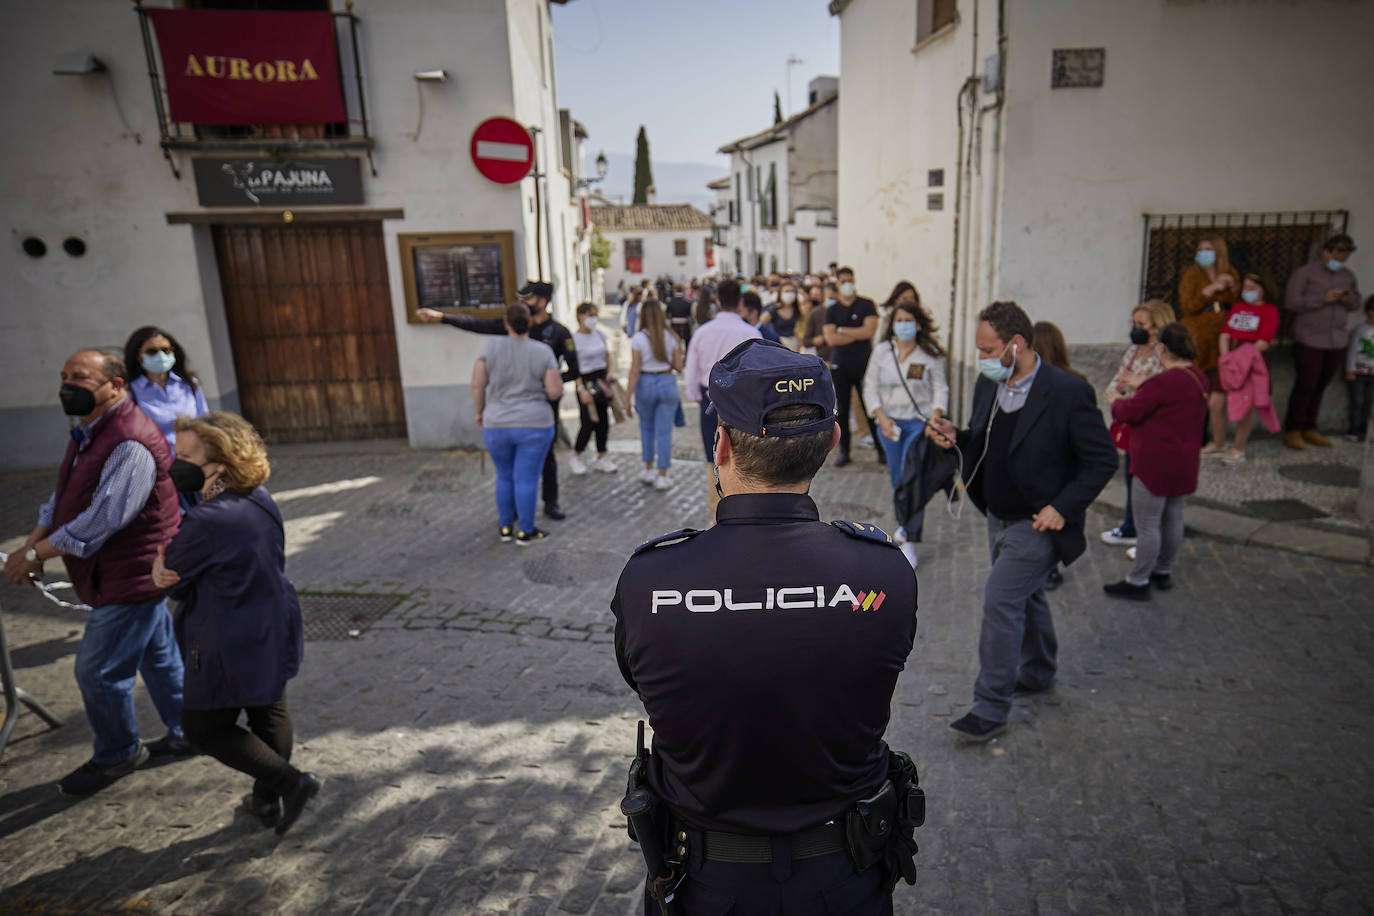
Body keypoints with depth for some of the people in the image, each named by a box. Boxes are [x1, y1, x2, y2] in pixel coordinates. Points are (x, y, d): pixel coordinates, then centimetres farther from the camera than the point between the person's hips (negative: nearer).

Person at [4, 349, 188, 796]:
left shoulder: (130, 443, -25)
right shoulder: (88, 431, 8)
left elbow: (104, 518, -29)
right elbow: (64, 496, 12)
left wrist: (38, 553, -21)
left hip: (132, 576, -10)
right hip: (131, 574, 10)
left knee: (99, 670, 2)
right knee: (158, 655, 20)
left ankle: (116, 755, 23)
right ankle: (184, 734, 35)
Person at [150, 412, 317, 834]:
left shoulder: (206, 521, -28)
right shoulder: (262, 500, -2)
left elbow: (172, 579, -15)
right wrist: (170, 573, -11)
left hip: (231, 648, -8)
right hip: (275, 635, 8)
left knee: (204, 727, 12)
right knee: (270, 715, 21)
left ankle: (290, 782, 6)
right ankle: (267, 800, 37)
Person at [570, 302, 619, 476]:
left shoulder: (599, 334, 7)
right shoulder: (574, 339, -11)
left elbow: (607, 355, 19)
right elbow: (574, 368, -13)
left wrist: (609, 372, 4)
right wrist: (581, 389, -20)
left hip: (601, 379, 6)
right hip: (585, 380, -6)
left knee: (603, 420, 7)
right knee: (588, 423, -7)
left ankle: (602, 458, 18)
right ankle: (576, 458, 12)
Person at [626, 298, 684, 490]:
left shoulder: (638, 339, -9)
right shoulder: (671, 337, -2)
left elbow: (634, 370, -11)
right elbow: (678, 365, 0)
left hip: (645, 384, -1)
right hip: (667, 383, 1)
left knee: (646, 428, 19)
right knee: (664, 431, 4)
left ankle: (648, 470, 25)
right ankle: (662, 477, 5)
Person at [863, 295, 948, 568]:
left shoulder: (931, 354, -1)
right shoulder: (882, 351, 4)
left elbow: (940, 389, 1)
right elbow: (870, 387, 5)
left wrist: (935, 418, -15)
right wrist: (882, 418, -7)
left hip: (920, 422, -3)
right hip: (889, 422, 3)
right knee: (897, 480, 9)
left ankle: (909, 541, -10)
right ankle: (905, 526, 31)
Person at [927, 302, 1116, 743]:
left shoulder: (1068, 392, -20)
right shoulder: (988, 384, 0)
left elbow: (1103, 461, -13)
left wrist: (1063, 508, -21)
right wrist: (956, 437, -9)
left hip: (1039, 523, -7)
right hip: (999, 518, 7)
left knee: (1000, 597, -12)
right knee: (1025, 597, 22)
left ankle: (990, 708, -1)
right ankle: (1037, 673, 45)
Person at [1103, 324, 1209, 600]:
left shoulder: (1161, 383, -23)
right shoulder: (1199, 379, 7)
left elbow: (1128, 413, -19)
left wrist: (1117, 403, 5)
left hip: (1156, 464, -9)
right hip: (1183, 462, 9)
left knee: (1147, 525, 0)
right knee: (1173, 519, 18)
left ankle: (1138, 582, 9)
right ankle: (1163, 572, 33)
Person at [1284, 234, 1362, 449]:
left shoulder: (1348, 276, 14)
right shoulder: (1304, 273, -3)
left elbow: (1356, 305, 19)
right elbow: (1291, 302, -12)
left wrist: (1349, 300, -4)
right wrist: (1323, 299, -20)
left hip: (1336, 342, 5)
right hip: (1309, 341, -5)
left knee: (1320, 387, 7)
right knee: (1305, 386, -5)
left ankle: (1309, 429, 17)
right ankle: (1292, 431, 6)